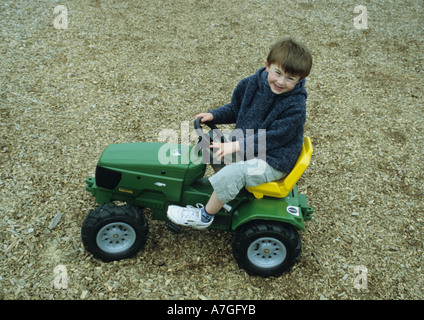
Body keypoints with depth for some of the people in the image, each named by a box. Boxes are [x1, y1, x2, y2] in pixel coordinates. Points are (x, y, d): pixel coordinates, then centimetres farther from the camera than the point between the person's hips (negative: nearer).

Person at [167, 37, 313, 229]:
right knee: (209, 144, 9)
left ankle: (204, 217, -7)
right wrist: (213, 115, -3)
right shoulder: (253, 84, -4)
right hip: (247, 141, 8)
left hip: (273, 161, -8)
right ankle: (223, 193, 21)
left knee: (233, 173, -28)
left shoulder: (295, 107, -25)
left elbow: (273, 138, -28)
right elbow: (236, 109, 12)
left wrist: (238, 146, -32)